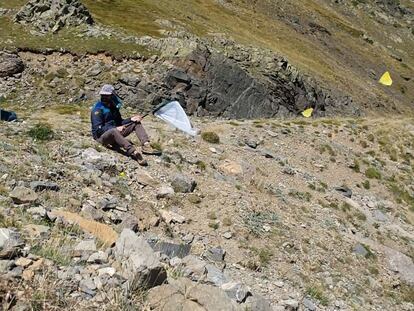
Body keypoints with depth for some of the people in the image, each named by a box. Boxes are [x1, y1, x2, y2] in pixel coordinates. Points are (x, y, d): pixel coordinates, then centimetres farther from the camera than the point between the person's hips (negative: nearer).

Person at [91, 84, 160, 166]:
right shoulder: (97, 109, -12)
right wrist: (115, 128, -27)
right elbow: (98, 129, -19)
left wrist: (131, 119, 1)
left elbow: (120, 122, 20)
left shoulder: (113, 107, 12)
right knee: (114, 131, -43)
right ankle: (134, 153, -57)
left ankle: (146, 146, -22)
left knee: (136, 123, 0)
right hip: (102, 137, -8)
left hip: (115, 132, 8)